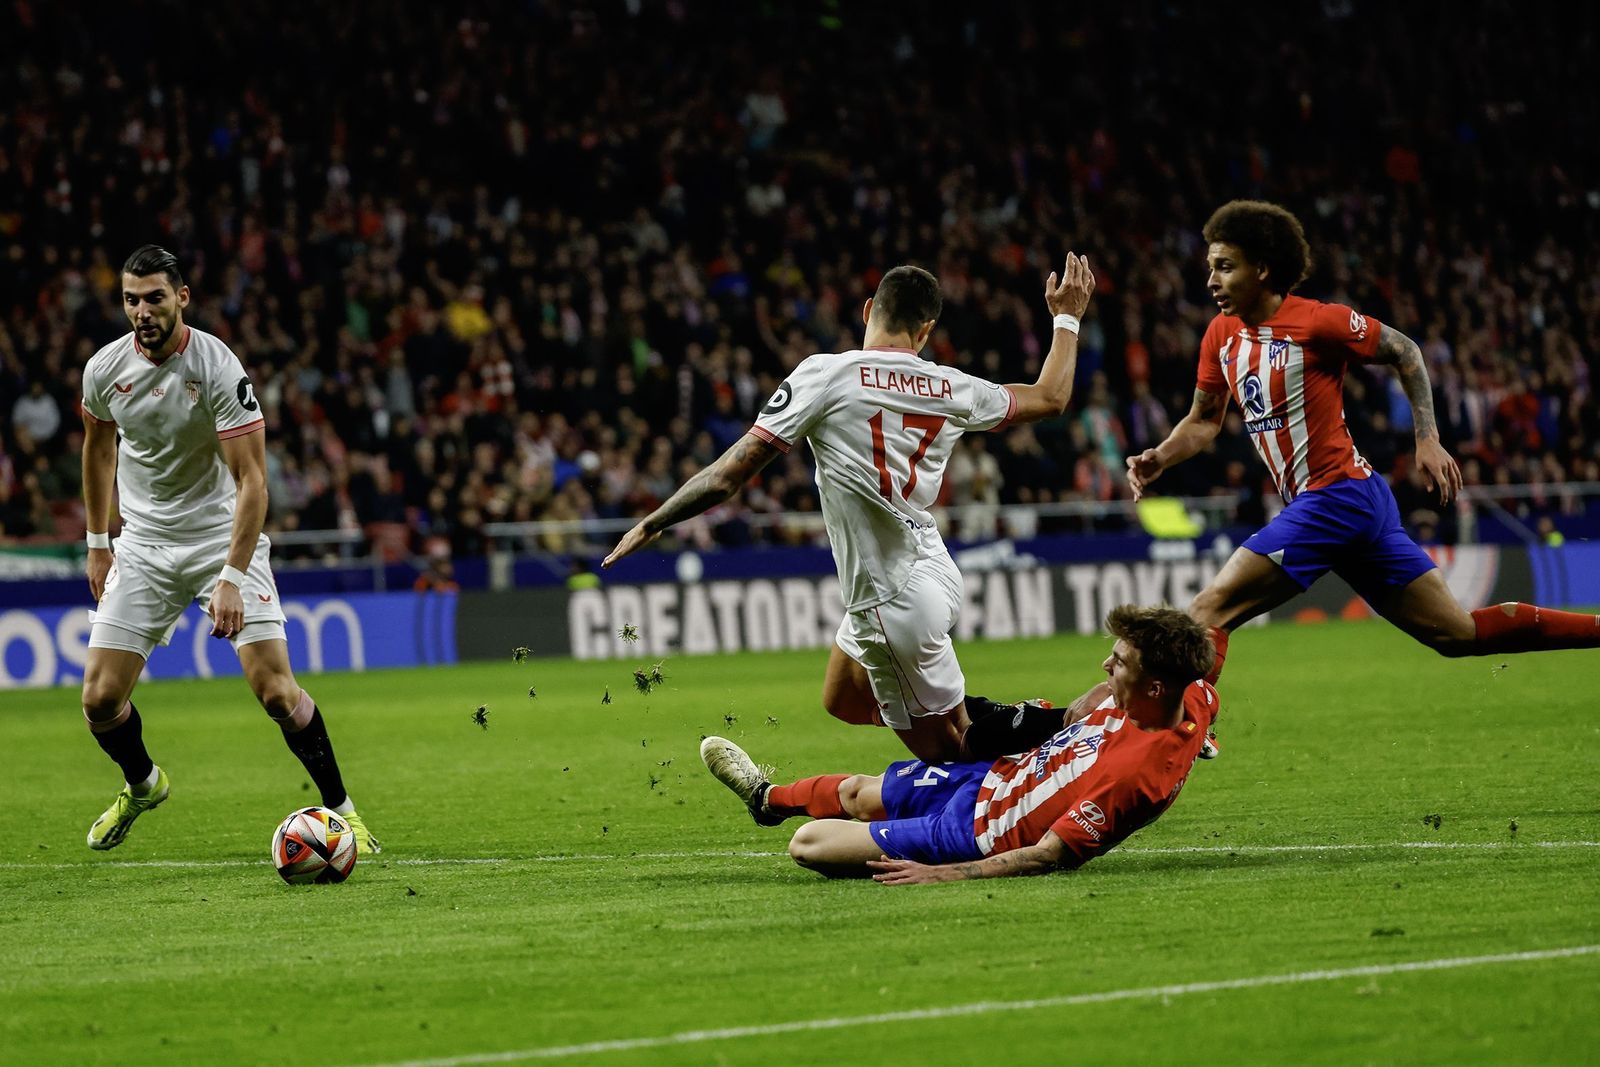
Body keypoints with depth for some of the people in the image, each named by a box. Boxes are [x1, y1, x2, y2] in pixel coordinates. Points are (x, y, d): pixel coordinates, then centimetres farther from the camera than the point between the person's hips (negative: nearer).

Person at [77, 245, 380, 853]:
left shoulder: (219, 369, -20)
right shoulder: (105, 369, -5)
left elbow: (251, 480, -21)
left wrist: (231, 579, -28)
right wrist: (98, 543, 18)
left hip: (223, 536, -4)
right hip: (143, 544, 4)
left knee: (276, 692, -15)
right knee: (100, 699, -3)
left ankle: (340, 808, 3)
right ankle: (142, 785, 29)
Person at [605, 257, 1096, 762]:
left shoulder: (826, 375, -13)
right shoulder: (950, 387, 2)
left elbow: (727, 477, -12)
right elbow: (1050, 397, 20)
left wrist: (651, 525, 2)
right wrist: (1067, 318, 37)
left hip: (894, 602, -7)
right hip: (933, 568, 7)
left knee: (946, 754, 3)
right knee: (842, 702, 25)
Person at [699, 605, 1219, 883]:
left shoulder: (1141, 771, -38)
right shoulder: (1191, 694, -14)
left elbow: (1052, 855, -33)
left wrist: (944, 874, -31)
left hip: (976, 833, -8)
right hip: (995, 773, 8)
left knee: (807, 843, 0)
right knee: (857, 791, 30)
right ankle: (767, 798, 62)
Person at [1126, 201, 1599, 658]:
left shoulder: (1316, 321, -12)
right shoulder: (1221, 334, 9)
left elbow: (1404, 351, -1)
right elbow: (1204, 419, 20)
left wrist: (1428, 440, -5)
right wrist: (1158, 459, 2)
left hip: (1338, 497, -8)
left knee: (1208, 611, -16)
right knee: (1459, 634, 9)